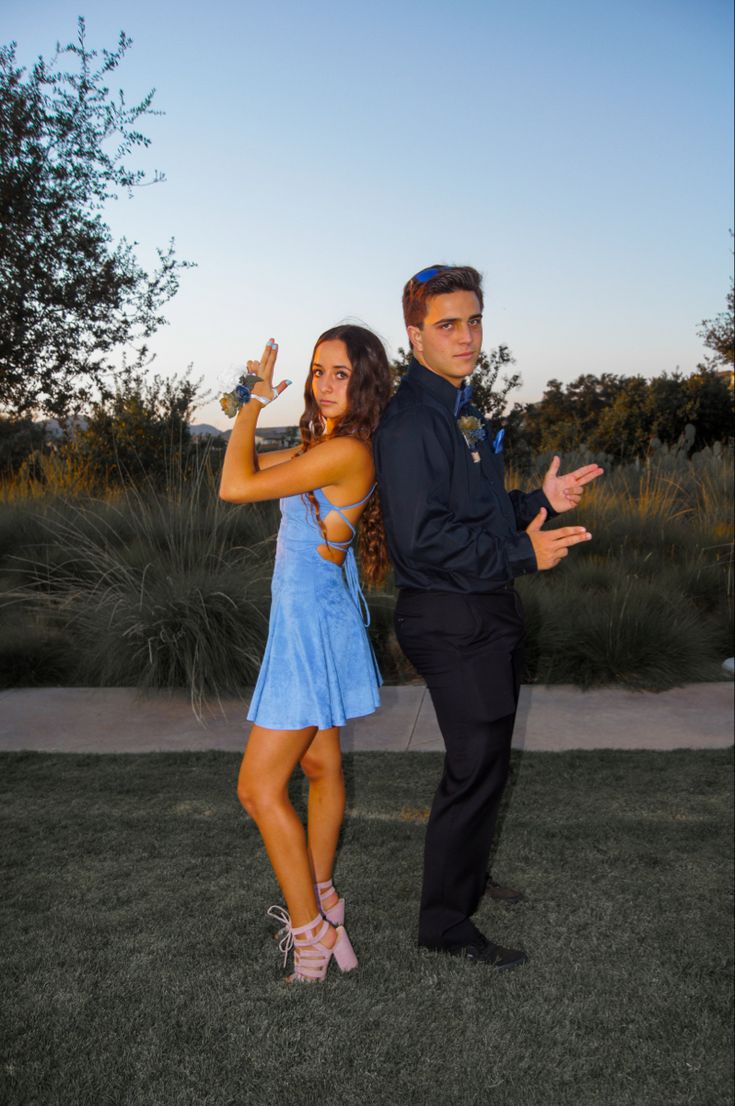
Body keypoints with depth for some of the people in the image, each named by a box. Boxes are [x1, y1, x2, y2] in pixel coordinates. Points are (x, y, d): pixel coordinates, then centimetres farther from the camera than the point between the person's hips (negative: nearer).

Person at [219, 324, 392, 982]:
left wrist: (258, 399, -12)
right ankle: (321, 900, 36)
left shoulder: (346, 452, -22)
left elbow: (235, 488, -23)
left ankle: (311, 933, 6)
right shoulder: (321, 447, 8)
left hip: (313, 622, -10)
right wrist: (250, 402, 8)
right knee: (320, 763, 20)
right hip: (313, 615, 10)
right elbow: (246, 467, 21)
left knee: (259, 788, -5)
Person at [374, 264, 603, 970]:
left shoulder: (459, 410, 14)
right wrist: (523, 555, -23)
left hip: (486, 613, 10)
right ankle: (445, 924, 13)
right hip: (452, 620, -10)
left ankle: (466, 875, 41)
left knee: (486, 757, 21)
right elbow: (425, 535, -26)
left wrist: (540, 502, 9)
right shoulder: (411, 420, -19)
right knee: (475, 767, -3)